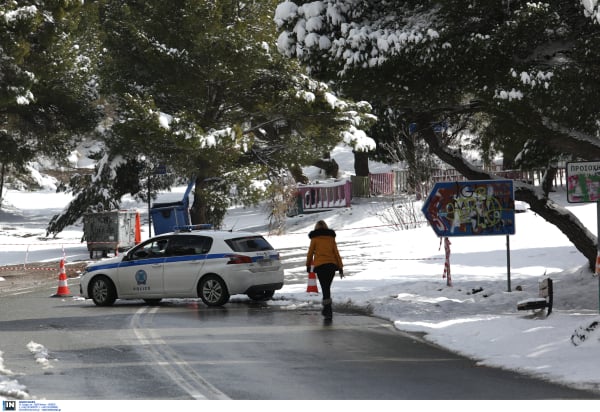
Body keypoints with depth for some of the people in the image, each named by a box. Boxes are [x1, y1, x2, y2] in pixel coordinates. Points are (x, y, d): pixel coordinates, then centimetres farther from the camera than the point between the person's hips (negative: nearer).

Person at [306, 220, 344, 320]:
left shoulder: (315, 238, 3)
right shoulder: (331, 237, 11)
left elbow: (310, 253, 5)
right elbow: (336, 253, 7)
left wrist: (308, 265, 19)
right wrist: (340, 267, 8)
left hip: (320, 265, -3)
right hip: (331, 265, 3)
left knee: (325, 288, -5)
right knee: (327, 287, 17)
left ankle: (328, 310, -15)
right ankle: (326, 308, 23)